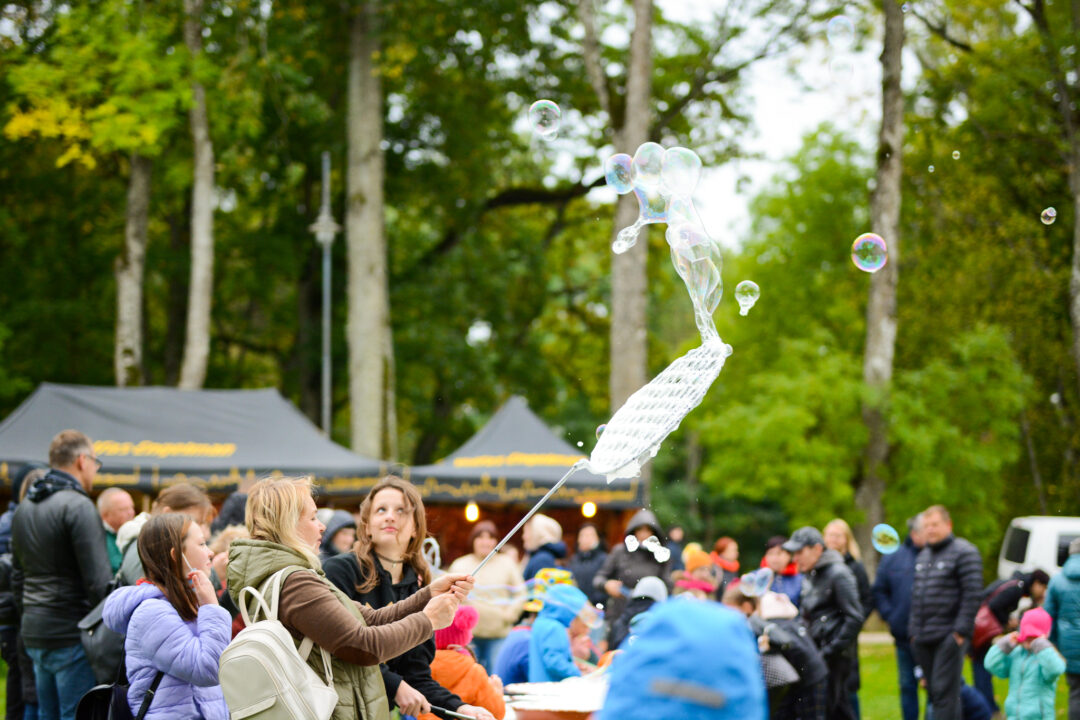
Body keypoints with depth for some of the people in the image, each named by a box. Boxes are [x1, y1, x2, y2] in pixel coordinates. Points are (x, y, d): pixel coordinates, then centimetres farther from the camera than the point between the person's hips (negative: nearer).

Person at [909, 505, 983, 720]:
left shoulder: (963, 552, -6)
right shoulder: (923, 555, 20)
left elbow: (972, 595, -13)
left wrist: (961, 631, -18)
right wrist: (913, 630, 16)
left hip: (948, 637, -8)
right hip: (923, 639, 8)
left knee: (945, 692, -12)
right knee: (934, 692, 11)